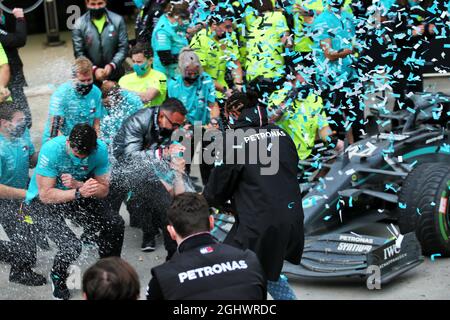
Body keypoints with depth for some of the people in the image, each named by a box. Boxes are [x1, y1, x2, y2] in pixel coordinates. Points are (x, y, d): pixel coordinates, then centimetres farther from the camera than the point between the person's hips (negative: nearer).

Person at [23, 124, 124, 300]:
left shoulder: (100, 149, -17)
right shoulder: (51, 150, -29)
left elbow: (104, 190, -11)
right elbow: (46, 195, -27)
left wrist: (77, 184, -28)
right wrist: (80, 192, -38)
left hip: (76, 196, 5)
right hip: (42, 200, -4)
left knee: (116, 224, -12)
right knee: (71, 245, -24)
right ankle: (57, 278, 11)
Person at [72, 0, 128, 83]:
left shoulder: (118, 20, -3)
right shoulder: (79, 24, -4)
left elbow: (123, 48, -3)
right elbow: (79, 53, -5)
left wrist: (112, 65, -19)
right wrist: (94, 69, -20)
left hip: (115, 76, 1)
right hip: (91, 77, -1)